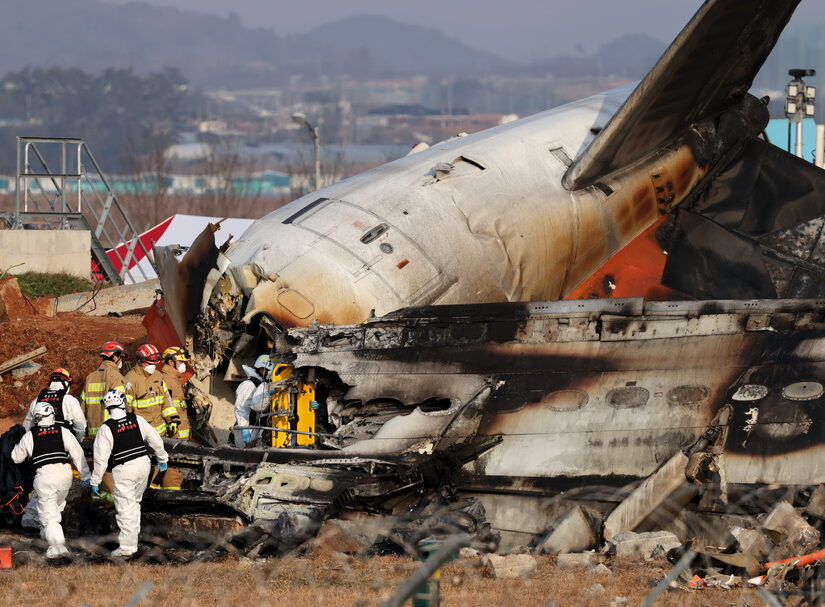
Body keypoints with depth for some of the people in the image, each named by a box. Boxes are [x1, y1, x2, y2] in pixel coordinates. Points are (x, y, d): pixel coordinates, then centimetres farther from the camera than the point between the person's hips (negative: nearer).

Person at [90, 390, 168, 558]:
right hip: (143, 465, 4)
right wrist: (162, 459, 24)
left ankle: (128, 545, -2)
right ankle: (132, 535, 28)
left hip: (123, 470, -4)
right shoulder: (137, 420, 0)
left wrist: (96, 480, -1)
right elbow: (155, 439, 8)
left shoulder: (106, 428, -11)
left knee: (126, 509, -1)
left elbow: (101, 457, -10)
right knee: (135, 502, 22)